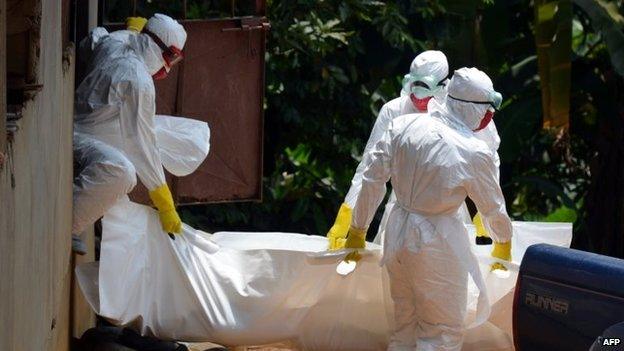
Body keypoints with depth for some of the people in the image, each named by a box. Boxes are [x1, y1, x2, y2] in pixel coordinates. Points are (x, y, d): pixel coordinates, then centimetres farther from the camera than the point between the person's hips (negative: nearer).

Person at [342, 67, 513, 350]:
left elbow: (372, 177, 1)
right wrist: (503, 245, 19)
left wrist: (358, 230, 13)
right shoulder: (476, 154, -15)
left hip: (398, 235, 5)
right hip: (437, 244, -5)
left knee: (405, 328, 20)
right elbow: (493, 207, -1)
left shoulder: (403, 125, -5)